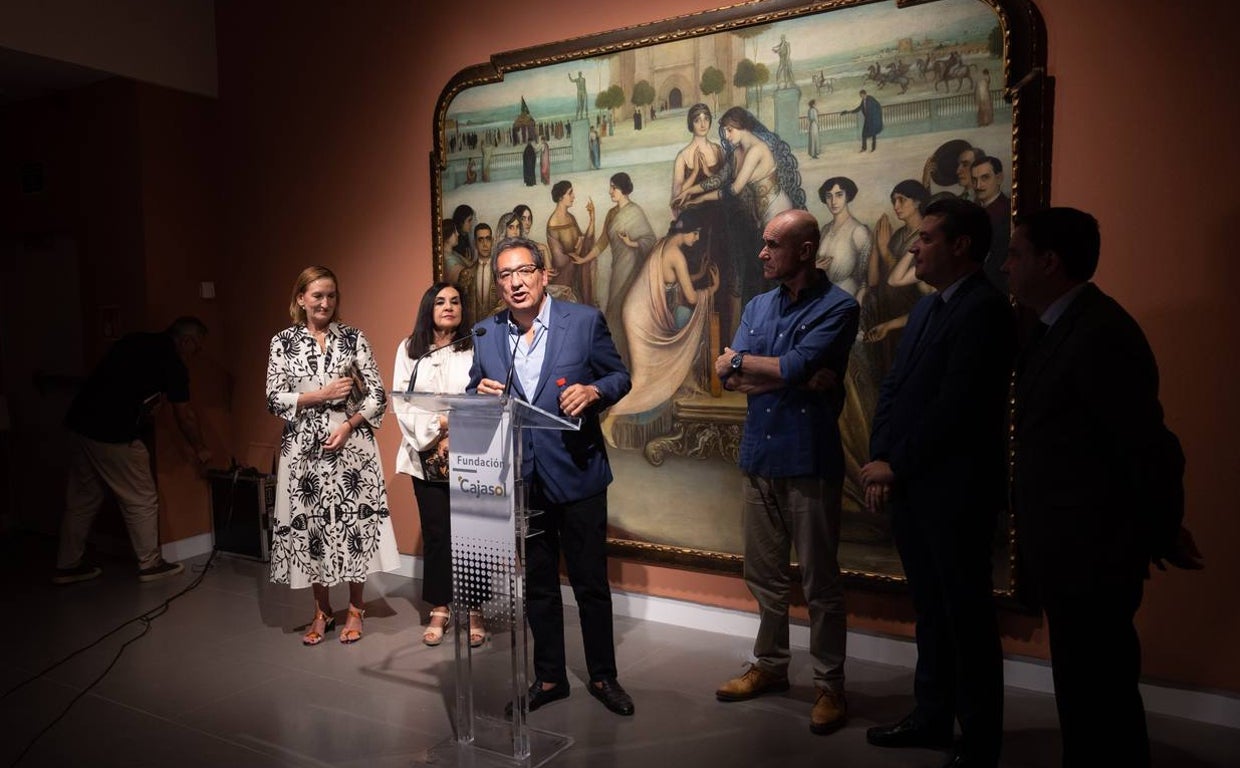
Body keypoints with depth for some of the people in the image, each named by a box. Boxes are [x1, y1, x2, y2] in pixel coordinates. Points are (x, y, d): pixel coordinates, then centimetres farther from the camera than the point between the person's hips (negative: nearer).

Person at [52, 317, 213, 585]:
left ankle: (68, 566, 25)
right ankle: (150, 564, 14)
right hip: (113, 436, -8)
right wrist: (200, 449, 15)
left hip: (80, 423, 8)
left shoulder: (134, 341, 15)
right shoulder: (172, 362, -6)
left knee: (81, 500, 17)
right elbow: (185, 415, 1)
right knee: (142, 501, 6)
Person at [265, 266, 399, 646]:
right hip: (304, 449, 1)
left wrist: (348, 425, -12)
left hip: (352, 445, -1)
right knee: (309, 525, 6)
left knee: (355, 521, 2)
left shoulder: (353, 337, 3)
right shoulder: (283, 341, 4)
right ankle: (322, 611, 23)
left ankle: (355, 608, 20)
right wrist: (321, 395, -12)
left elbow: (378, 394, 0)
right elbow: (274, 399, -1)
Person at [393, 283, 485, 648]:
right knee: (435, 531, 5)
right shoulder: (409, 349, 10)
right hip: (427, 456, 2)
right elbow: (401, 400, 3)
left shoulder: (476, 347, 4)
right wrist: (435, 425, -10)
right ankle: (439, 610, 16)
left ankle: (473, 611, 9)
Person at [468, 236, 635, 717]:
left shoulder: (584, 321, -5)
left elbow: (620, 377, 1)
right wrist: (481, 393, -11)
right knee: (537, 585, 16)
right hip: (519, 479, 3)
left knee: (591, 582, 8)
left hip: (577, 473, -3)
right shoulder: (486, 335, 4)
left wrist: (593, 391, -20)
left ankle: (603, 676, 28)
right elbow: (474, 399, 12)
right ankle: (549, 677, 32)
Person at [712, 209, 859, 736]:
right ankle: (770, 665, 34)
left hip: (810, 461, -6)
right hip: (759, 457, 6)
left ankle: (830, 686, 20)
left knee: (821, 584, 5)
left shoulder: (838, 307, -8)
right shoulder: (758, 307, 11)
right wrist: (794, 376, -12)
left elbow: (798, 367, -20)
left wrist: (740, 361, -4)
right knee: (764, 576, 17)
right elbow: (729, 377, 0)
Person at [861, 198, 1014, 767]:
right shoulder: (925, 308, 14)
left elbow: (955, 407, -20)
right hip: (907, 486, 8)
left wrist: (896, 466, -14)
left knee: (967, 617, 5)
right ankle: (931, 718, 33)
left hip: (954, 491, -8)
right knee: (931, 611, 19)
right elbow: (893, 388, 11)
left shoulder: (984, 309, -13)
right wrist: (880, 462, 0)